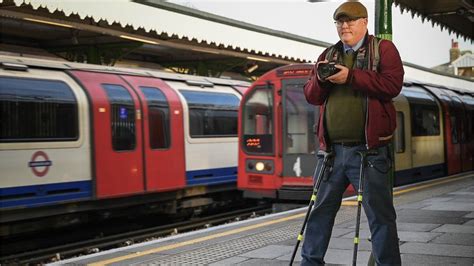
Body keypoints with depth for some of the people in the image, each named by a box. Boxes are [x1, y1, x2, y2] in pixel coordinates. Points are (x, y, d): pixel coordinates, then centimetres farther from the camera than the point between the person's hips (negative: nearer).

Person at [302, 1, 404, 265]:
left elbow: (393, 84, -11)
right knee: (320, 210, 10)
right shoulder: (328, 55, 18)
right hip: (333, 149, 5)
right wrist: (320, 78, -7)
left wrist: (351, 76, -17)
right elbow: (311, 95, 15)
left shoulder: (383, 48, 4)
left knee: (380, 215, -1)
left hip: (369, 150, -4)